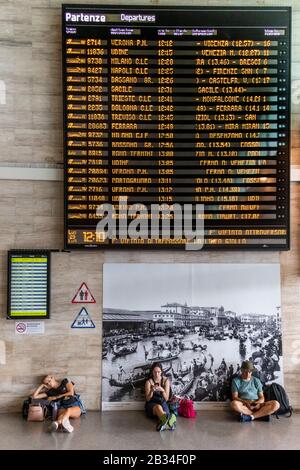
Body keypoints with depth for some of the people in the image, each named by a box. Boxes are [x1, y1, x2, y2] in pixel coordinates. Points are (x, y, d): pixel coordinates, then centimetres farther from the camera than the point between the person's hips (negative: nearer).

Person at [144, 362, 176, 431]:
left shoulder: (166, 380, 0)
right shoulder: (149, 382, -4)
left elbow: (166, 398, -4)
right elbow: (148, 399, -6)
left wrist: (162, 390, -24)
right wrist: (152, 391, -25)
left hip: (162, 403, 3)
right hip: (151, 404, -3)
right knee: (158, 407, -39)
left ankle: (164, 422, -68)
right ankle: (168, 421, -71)